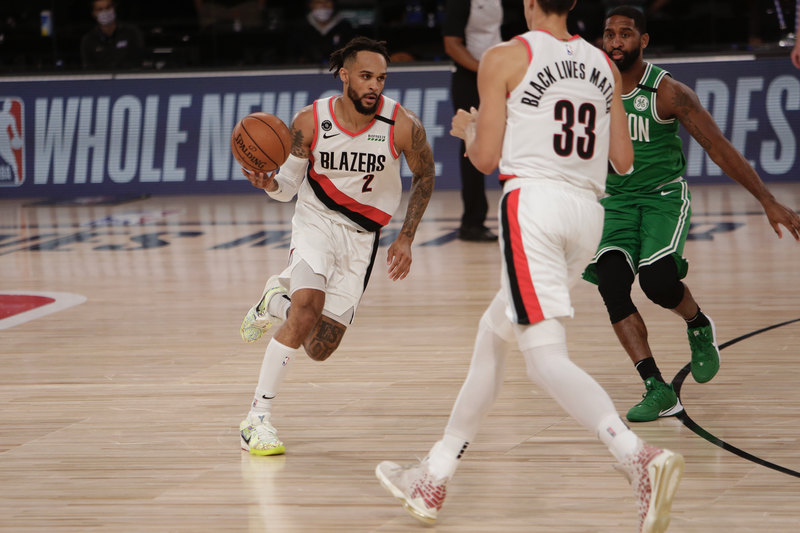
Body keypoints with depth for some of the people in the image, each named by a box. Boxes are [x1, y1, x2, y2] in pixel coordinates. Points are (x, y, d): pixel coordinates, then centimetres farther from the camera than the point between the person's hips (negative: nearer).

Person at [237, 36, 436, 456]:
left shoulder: (403, 126, -16)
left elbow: (424, 176, 4)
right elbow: (289, 185, -2)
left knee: (320, 349, 1)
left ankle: (277, 300, 36)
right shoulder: (310, 122, -14)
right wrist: (269, 184, -25)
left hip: (362, 235, 2)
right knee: (308, 309, -28)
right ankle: (257, 419, -18)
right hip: (316, 219, -2)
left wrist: (406, 238, 0)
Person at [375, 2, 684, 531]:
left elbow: (486, 157, -3)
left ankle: (641, 458, -37)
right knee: (494, 334, 21)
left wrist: (468, 128, 19)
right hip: (587, 210, 7)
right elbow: (624, 159, 16)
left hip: (533, 200, -7)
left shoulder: (505, 59, -1)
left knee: (546, 357, -13)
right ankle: (433, 479, 29)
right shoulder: (604, 65, 15)